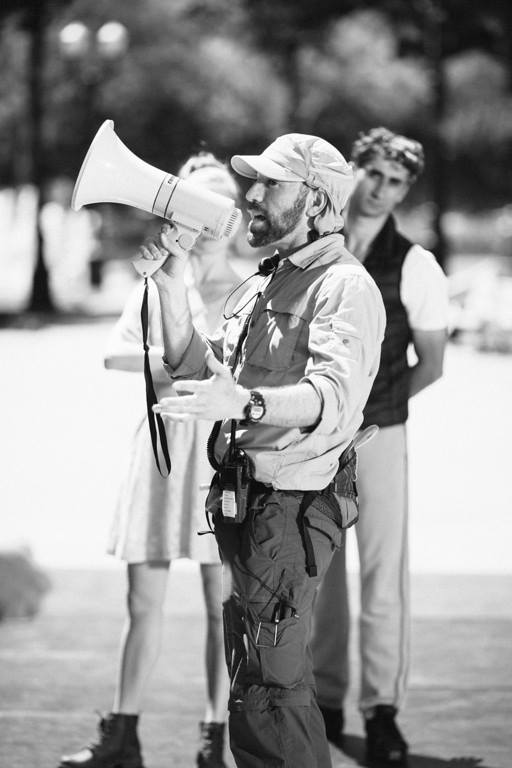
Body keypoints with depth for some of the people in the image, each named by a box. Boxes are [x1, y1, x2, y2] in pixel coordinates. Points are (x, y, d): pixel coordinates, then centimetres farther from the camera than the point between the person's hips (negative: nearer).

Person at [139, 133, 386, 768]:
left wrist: (246, 402, -45)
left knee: (266, 697, -11)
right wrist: (172, 288, 5)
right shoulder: (270, 282, 19)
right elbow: (196, 370, 18)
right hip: (244, 503, 10)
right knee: (270, 675, 18)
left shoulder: (345, 287, -12)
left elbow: (333, 398, -28)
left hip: (292, 509, -10)